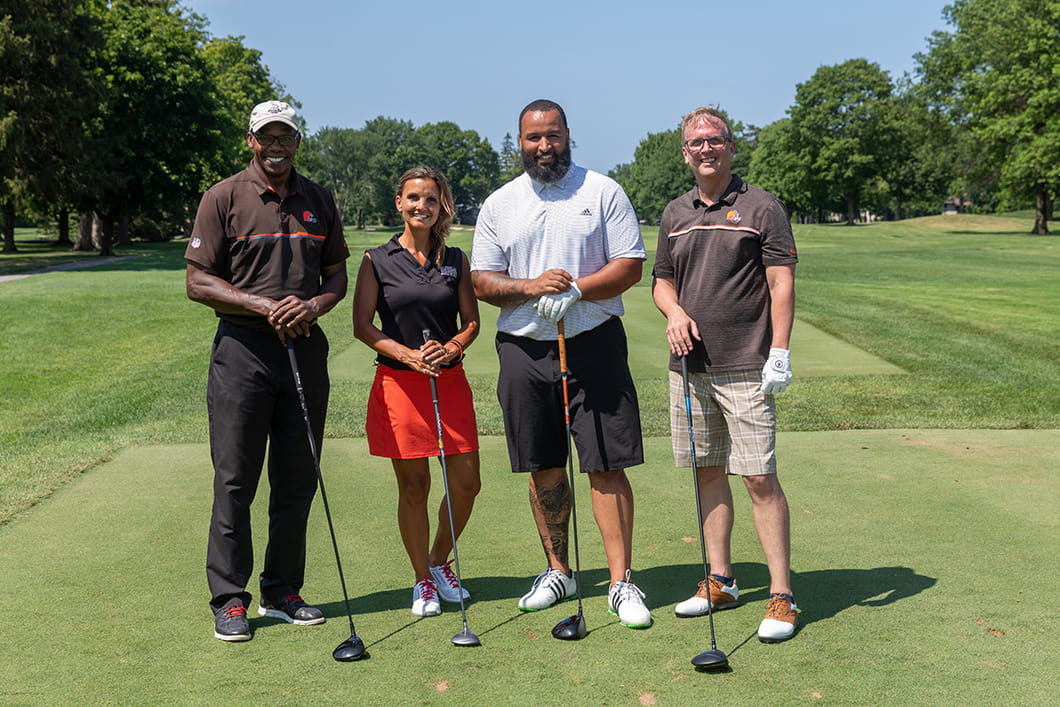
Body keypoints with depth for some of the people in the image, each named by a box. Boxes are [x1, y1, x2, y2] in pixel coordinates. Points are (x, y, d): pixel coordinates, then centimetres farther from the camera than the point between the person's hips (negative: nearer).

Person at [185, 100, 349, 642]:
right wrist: (263, 305, -15)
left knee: (297, 481, 8)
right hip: (242, 349, -4)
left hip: (306, 348, 4)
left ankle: (282, 592, 19)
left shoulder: (318, 201, 12)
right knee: (235, 481, -2)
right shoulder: (223, 198, 0)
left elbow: (337, 274, 16)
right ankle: (229, 599, 8)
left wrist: (314, 304, -7)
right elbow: (198, 281, -4)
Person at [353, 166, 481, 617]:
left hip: (450, 381, 3)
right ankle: (422, 579, 19)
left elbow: (471, 321, 9)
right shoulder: (378, 261, 1)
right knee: (413, 486, 2)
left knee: (466, 483, 2)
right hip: (399, 382, -3)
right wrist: (409, 355, -15)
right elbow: (362, 325, -2)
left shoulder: (456, 260, 9)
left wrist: (451, 348, -12)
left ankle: (440, 562, 27)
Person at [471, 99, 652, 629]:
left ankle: (621, 583, 1)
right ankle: (557, 571, 25)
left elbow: (630, 265, -2)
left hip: (593, 342, -2)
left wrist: (574, 290, -17)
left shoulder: (603, 192, 3)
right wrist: (532, 287, -13)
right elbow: (483, 282, 6)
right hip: (523, 347, 3)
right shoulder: (498, 204, 10)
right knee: (543, 467, 10)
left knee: (607, 465, -5)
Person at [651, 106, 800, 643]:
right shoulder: (675, 214, 14)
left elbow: (782, 283, -5)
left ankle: (782, 597, -2)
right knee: (706, 471, 12)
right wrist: (674, 311, -1)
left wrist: (779, 351, -14)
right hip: (689, 366, 6)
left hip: (745, 369, -5)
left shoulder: (762, 208, -1)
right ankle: (720, 581, 23)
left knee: (759, 477, -8)